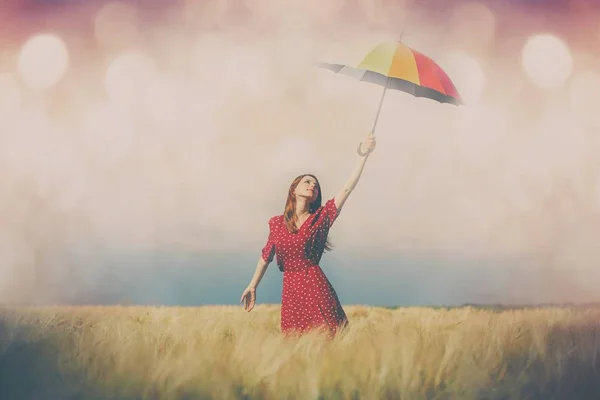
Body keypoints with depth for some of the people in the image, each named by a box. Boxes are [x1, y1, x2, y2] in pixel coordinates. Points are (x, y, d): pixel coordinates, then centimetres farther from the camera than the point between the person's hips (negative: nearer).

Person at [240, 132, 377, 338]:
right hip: (290, 290, 2)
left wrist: (362, 157, -13)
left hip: (315, 287, -2)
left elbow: (347, 189, -6)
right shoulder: (276, 222, 9)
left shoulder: (321, 217, 3)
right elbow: (266, 256, 20)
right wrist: (253, 286, 22)